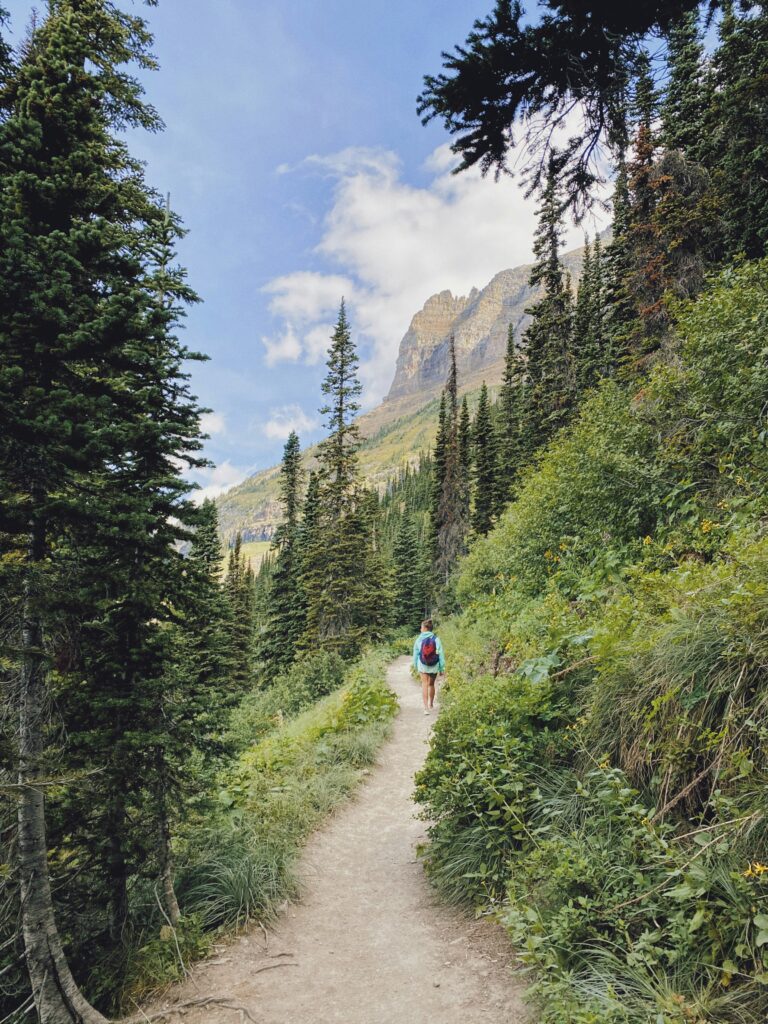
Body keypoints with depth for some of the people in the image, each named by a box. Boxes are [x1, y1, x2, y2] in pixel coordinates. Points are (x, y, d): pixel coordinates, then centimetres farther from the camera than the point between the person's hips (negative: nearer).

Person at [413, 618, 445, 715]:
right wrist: (442, 668, 1)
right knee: (431, 684, 19)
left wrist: (415, 666, 16)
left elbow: (416, 653, 2)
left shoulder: (419, 639, -8)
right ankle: (431, 704, 36)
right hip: (434, 666, 2)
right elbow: (441, 654, -6)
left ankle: (426, 707, -10)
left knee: (424, 685, 1)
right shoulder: (436, 639, -8)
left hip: (422, 665, -2)